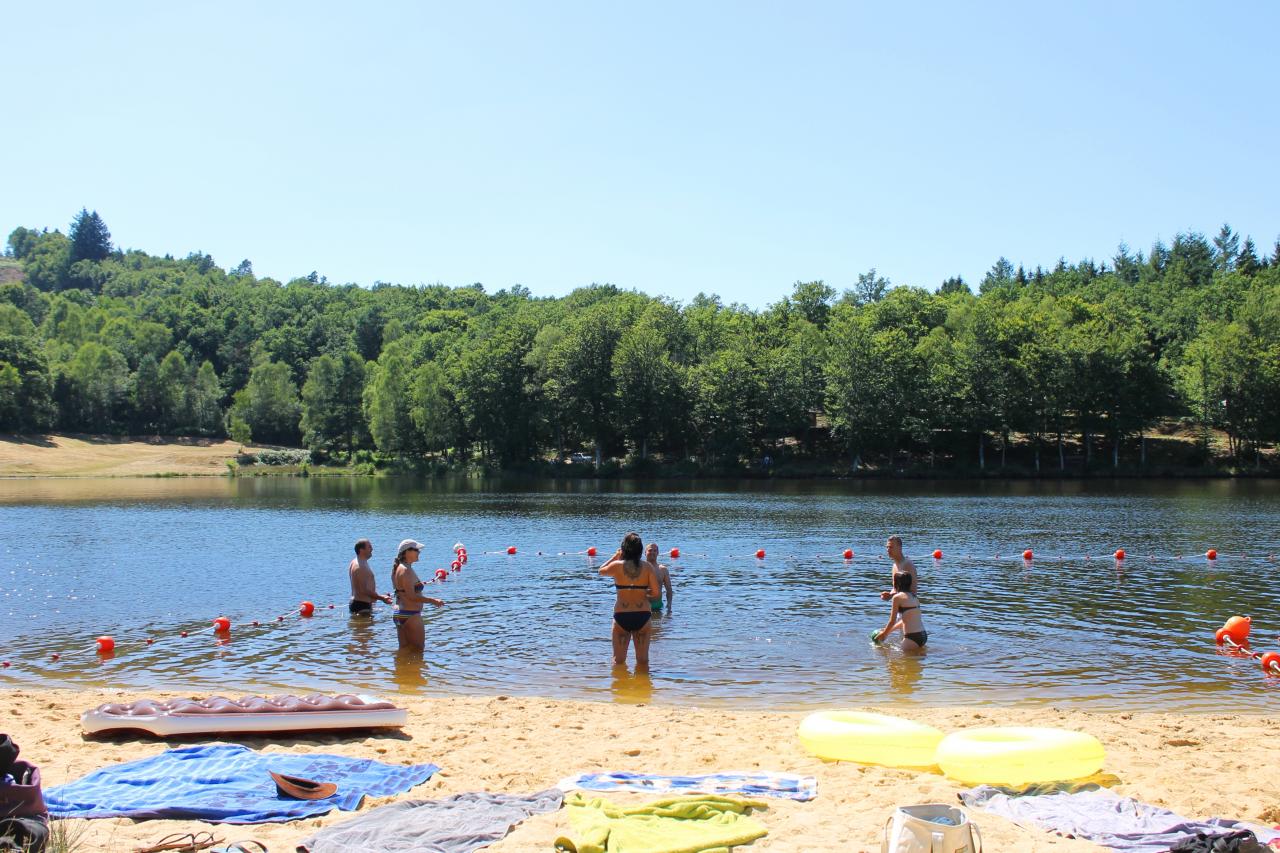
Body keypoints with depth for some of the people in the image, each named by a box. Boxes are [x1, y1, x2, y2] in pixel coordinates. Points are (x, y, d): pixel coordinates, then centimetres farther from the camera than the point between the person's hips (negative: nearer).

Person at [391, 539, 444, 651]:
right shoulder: (406, 570, -18)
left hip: (399, 613, 10)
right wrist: (433, 601, -20)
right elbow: (411, 597, -23)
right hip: (410, 615, -10)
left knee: (404, 649, 15)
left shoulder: (399, 568, 13)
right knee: (418, 649, -1)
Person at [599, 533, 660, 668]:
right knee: (642, 660, 11)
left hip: (621, 616, -1)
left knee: (619, 660, 12)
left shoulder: (617, 565, -5)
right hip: (642, 615, 1)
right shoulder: (646, 566, -3)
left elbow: (601, 571, 17)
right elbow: (656, 592, -4)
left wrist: (615, 556, 27)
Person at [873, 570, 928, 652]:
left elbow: (892, 621, -3)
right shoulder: (913, 597, 16)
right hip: (923, 636, 8)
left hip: (912, 637, -8)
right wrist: (888, 631, 34)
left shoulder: (897, 597, -6)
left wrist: (883, 634, 14)